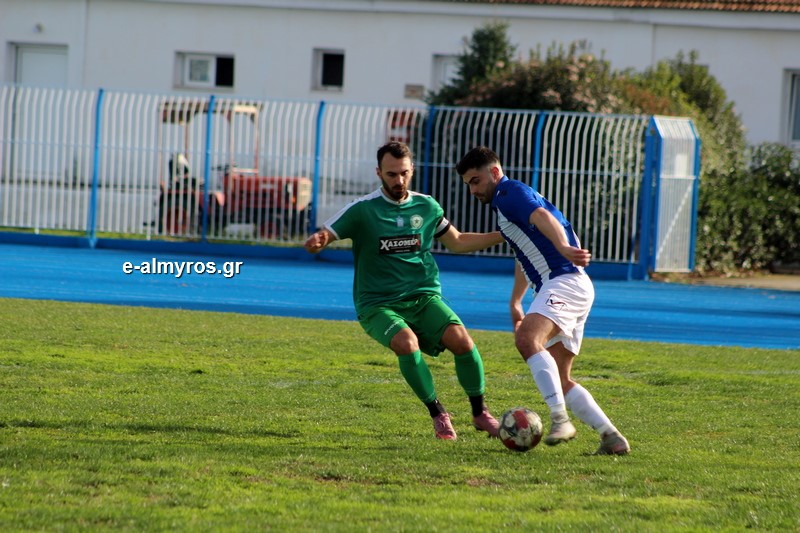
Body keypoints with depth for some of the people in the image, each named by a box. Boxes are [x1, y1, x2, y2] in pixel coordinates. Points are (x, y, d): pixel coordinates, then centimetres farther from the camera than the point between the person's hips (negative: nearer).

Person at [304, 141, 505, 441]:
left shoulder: (426, 207, 7)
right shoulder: (362, 209, -5)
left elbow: (457, 242, 22)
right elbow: (324, 235, -9)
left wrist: (504, 235, 14)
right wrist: (315, 243, -34)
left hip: (424, 298, 3)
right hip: (378, 304, -3)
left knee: (461, 338, -23)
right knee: (406, 343, -34)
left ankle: (480, 413, -1)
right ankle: (438, 414, -13)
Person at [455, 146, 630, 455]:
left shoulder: (511, 194, -5)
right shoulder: (504, 203, 27)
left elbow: (542, 216, -28)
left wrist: (563, 248, -47)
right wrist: (515, 302, 48)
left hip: (565, 281, -11)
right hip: (558, 286, 11)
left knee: (527, 338, -32)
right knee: (559, 379, 8)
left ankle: (560, 418, -40)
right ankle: (611, 437, 5)